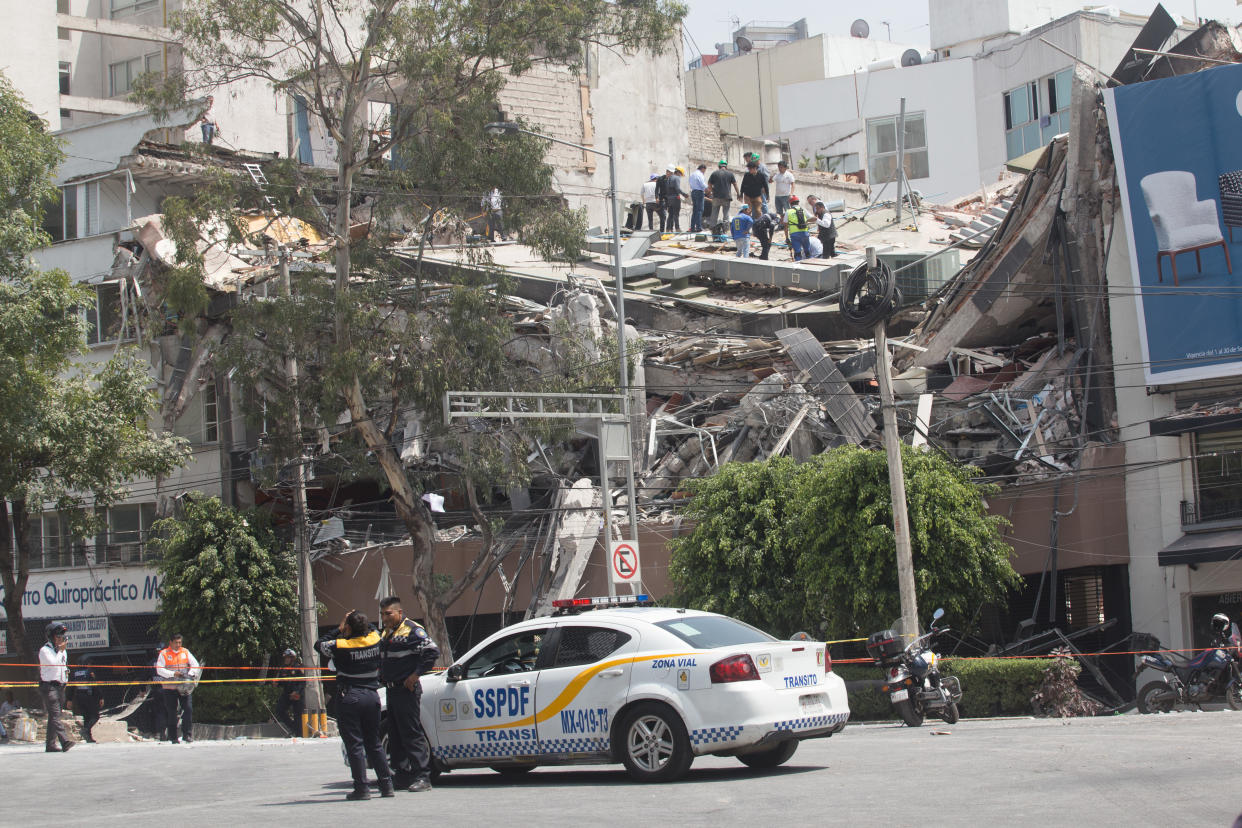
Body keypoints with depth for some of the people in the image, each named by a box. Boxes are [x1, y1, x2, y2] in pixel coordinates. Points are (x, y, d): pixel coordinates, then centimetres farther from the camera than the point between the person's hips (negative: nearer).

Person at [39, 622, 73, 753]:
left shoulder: (63, 651, 20)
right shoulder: (45, 650, -5)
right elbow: (53, 663, -18)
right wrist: (60, 651, -10)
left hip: (60, 686, 8)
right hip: (49, 686, -8)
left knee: (54, 717, 8)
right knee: (55, 715, -17)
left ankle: (50, 744, 9)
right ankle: (64, 741, -32)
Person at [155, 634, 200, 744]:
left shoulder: (185, 652, 9)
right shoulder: (164, 654, 0)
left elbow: (195, 665, 7)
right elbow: (159, 670, -7)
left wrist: (190, 674, -12)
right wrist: (173, 674, -18)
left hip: (185, 688, 2)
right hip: (170, 688, -2)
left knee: (188, 709, -11)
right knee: (171, 713, 2)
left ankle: (187, 734, -6)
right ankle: (173, 737, 10)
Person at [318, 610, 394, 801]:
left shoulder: (342, 646, -14)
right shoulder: (375, 640, 0)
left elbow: (319, 645, 3)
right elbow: (370, 629, 25)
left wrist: (339, 630, 6)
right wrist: (360, 621, 12)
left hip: (349, 698, -5)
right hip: (372, 696, 5)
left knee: (354, 745, -1)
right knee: (374, 743, 14)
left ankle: (361, 788, -4)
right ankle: (387, 785, 12)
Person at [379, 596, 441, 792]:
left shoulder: (411, 630, -10)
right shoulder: (386, 633, 17)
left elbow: (432, 651, -18)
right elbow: (381, 658, 31)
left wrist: (416, 673, -18)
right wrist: (382, 676, 15)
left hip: (407, 690, -9)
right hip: (392, 691, 9)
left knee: (412, 735, -10)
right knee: (395, 737, 11)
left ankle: (422, 777, -10)